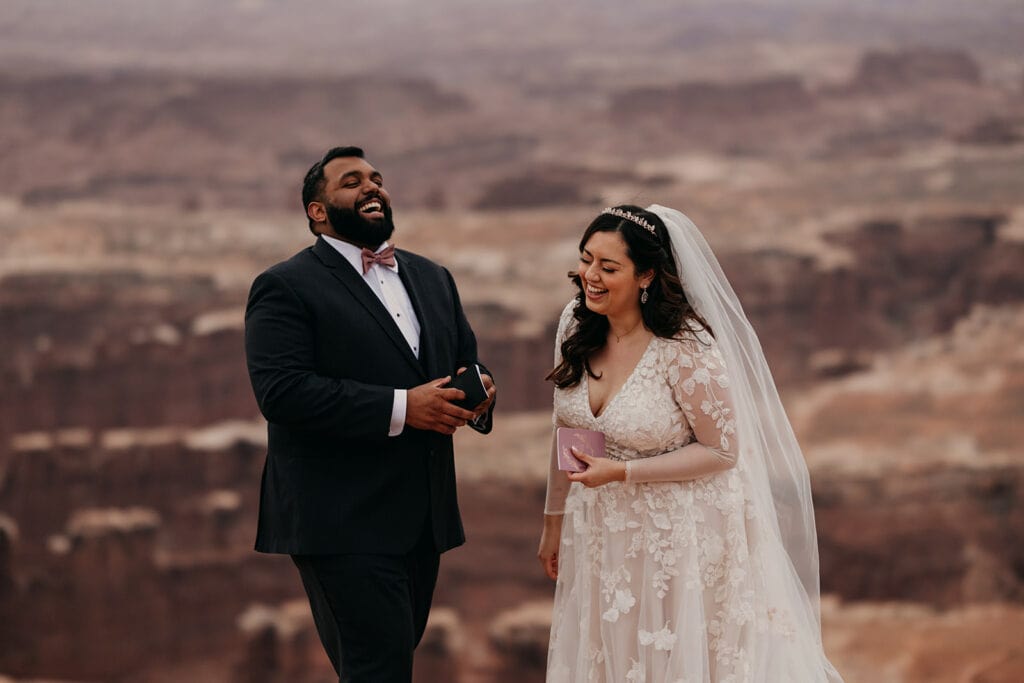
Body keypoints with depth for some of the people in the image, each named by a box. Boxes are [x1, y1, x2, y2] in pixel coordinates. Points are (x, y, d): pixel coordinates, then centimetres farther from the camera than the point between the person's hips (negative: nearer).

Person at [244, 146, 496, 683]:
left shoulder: (432, 279, 17)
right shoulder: (286, 288, -6)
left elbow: (468, 360, 22)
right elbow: (281, 391, -18)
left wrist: (479, 393, -5)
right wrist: (400, 408, -22)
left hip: (423, 518, 7)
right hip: (344, 523, -7)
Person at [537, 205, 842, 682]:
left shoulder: (684, 348, -24)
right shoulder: (575, 325, -6)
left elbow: (722, 451, -17)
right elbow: (566, 433, 5)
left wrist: (622, 472, -23)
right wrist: (554, 521, 11)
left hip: (682, 533, -6)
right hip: (603, 531, 6)